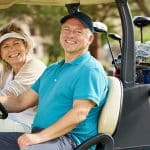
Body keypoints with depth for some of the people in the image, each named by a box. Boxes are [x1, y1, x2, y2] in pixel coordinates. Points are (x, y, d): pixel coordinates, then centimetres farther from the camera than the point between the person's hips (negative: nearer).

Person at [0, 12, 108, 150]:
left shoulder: (90, 70, -5)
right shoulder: (51, 70, 24)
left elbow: (79, 113, -17)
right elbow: (22, 101, 22)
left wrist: (40, 137, -25)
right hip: (38, 136, 8)